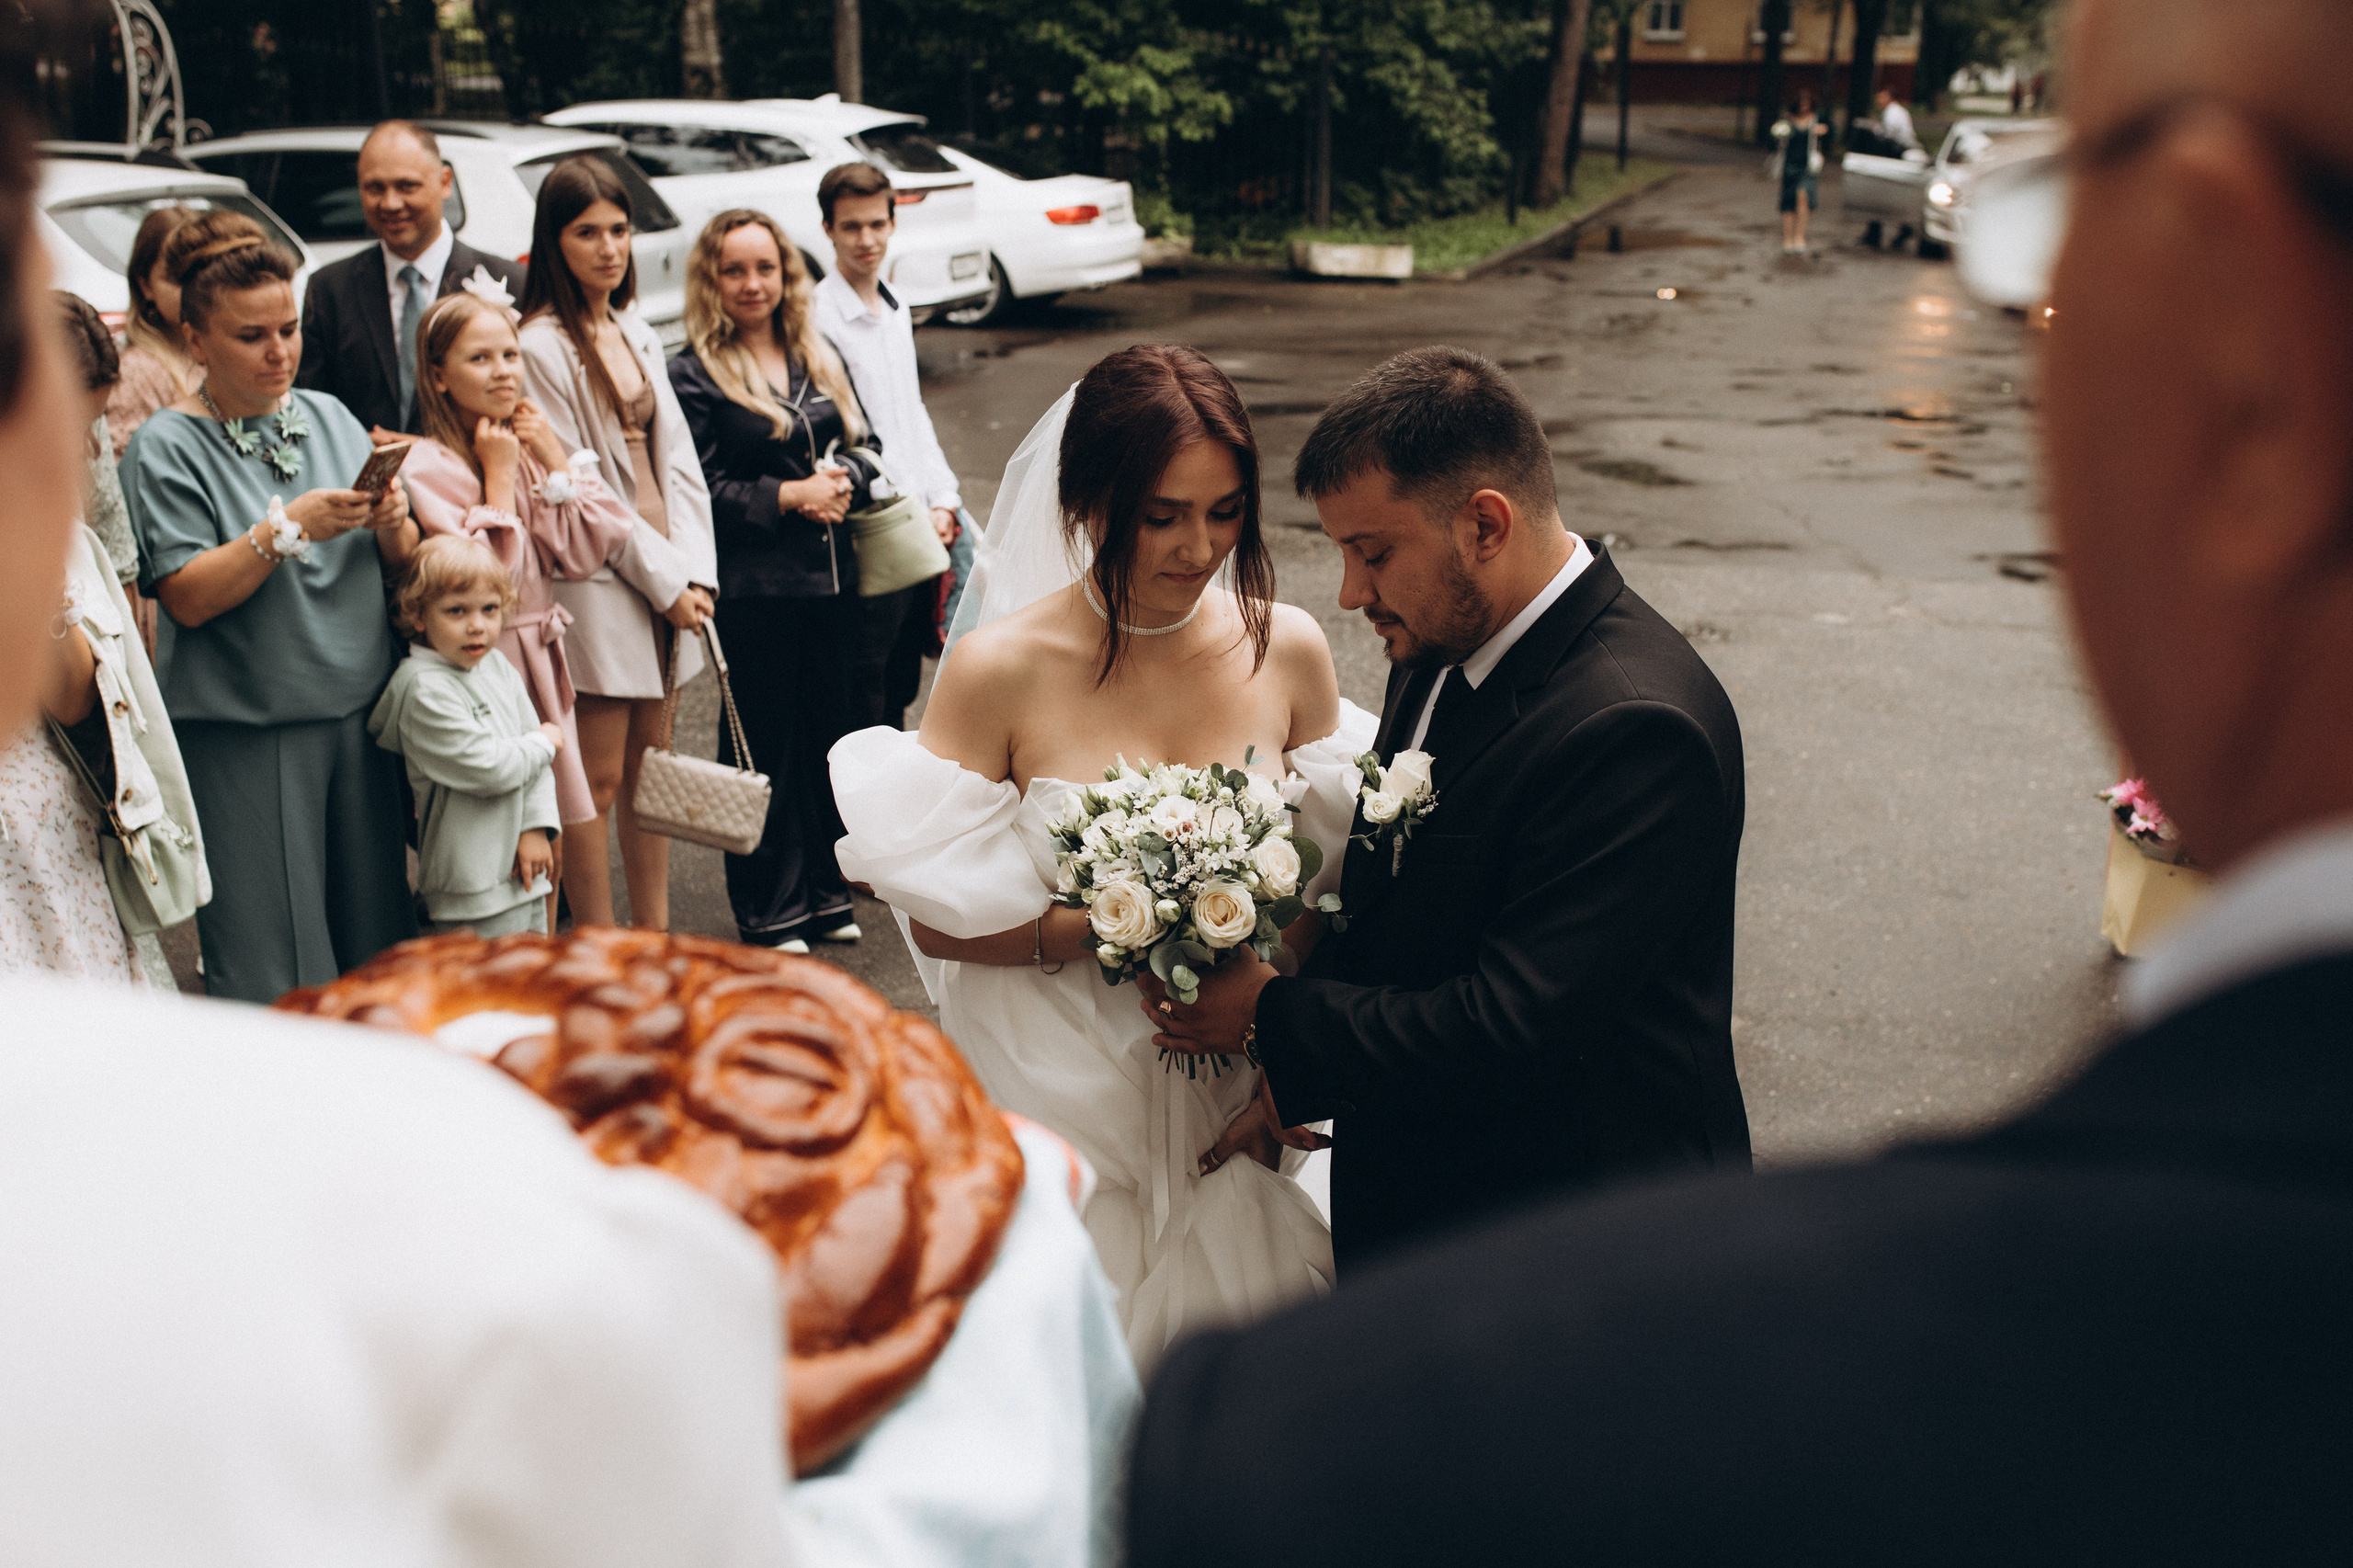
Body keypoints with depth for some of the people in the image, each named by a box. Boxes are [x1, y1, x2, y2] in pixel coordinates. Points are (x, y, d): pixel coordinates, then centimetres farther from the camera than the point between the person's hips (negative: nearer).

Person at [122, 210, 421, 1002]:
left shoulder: (329, 417, 9)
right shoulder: (165, 448, -4)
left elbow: (402, 565, 11)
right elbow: (188, 597, -13)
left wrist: (391, 523, -11)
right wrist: (290, 527, -21)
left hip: (358, 716, 5)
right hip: (242, 735, -4)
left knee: (375, 944, 11)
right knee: (270, 972, 0)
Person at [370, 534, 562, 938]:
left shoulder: (498, 666, 7)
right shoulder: (423, 689, -17)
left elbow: (532, 763, 8)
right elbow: (488, 768, -21)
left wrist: (537, 827, -5)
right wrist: (545, 742, -4)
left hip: (524, 866, 8)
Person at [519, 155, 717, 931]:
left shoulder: (636, 333, 12)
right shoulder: (542, 344, -11)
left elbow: (674, 456, 7)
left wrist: (694, 573, -5)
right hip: (597, 583, -7)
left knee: (650, 765, 14)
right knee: (598, 779, -1)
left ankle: (654, 936, 24)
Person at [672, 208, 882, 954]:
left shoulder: (821, 357, 14)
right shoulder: (692, 375, -4)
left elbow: (866, 442, 14)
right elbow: (697, 490, -10)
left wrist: (842, 480, -8)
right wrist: (788, 495, -16)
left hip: (834, 577, 5)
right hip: (754, 589, -5)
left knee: (833, 732, 10)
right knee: (766, 746, 2)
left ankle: (825, 891, 25)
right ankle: (769, 910, 14)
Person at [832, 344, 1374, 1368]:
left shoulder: (1288, 648, -4)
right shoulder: (1000, 669, -13)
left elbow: (1327, 887, 1)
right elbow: (936, 921, -9)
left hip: (1240, 1100, 3)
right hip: (1063, 1102, -2)